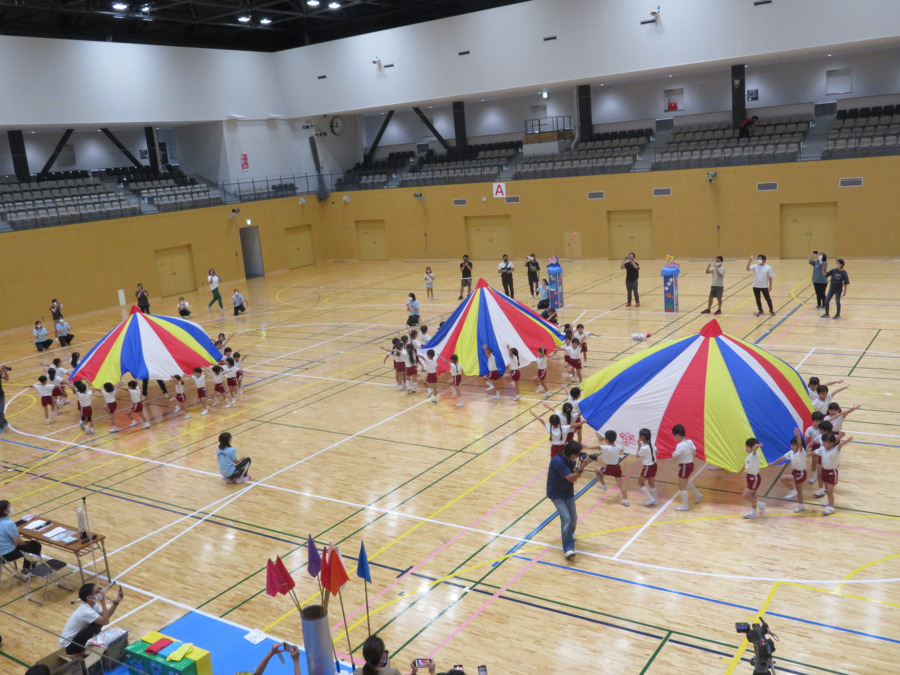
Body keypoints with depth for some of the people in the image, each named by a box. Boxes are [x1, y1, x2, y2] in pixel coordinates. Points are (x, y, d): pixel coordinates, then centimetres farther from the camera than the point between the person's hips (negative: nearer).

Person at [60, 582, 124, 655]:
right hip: (69, 646, -9)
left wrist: (116, 602, -9)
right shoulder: (86, 611, -30)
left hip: (76, 636, 9)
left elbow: (107, 616, 3)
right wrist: (103, 602, -30)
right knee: (96, 627, -25)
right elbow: (106, 621, -31)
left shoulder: (92, 605, -3)